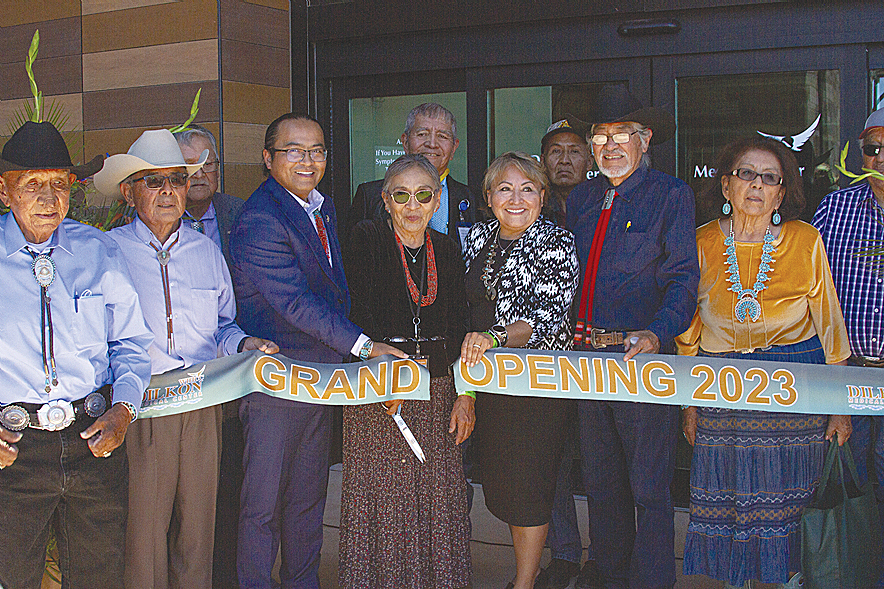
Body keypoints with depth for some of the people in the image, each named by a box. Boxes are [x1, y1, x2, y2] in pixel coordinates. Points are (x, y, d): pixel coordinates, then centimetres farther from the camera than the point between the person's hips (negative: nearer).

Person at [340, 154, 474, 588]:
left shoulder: (448, 250, 10)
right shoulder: (367, 239, -1)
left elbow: (459, 328, 9)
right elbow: (360, 314, -9)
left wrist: (466, 395, 2)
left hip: (437, 390, 3)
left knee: (437, 498, 6)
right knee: (379, 497, -1)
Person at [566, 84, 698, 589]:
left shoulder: (672, 196, -3)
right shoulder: (582, 198, 14)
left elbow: (682, 278, -10)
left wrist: (657, 333, -26)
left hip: (643, 355, -5)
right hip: (587, 356, 6)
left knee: (649, 490, -3)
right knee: (601, 484, 14)